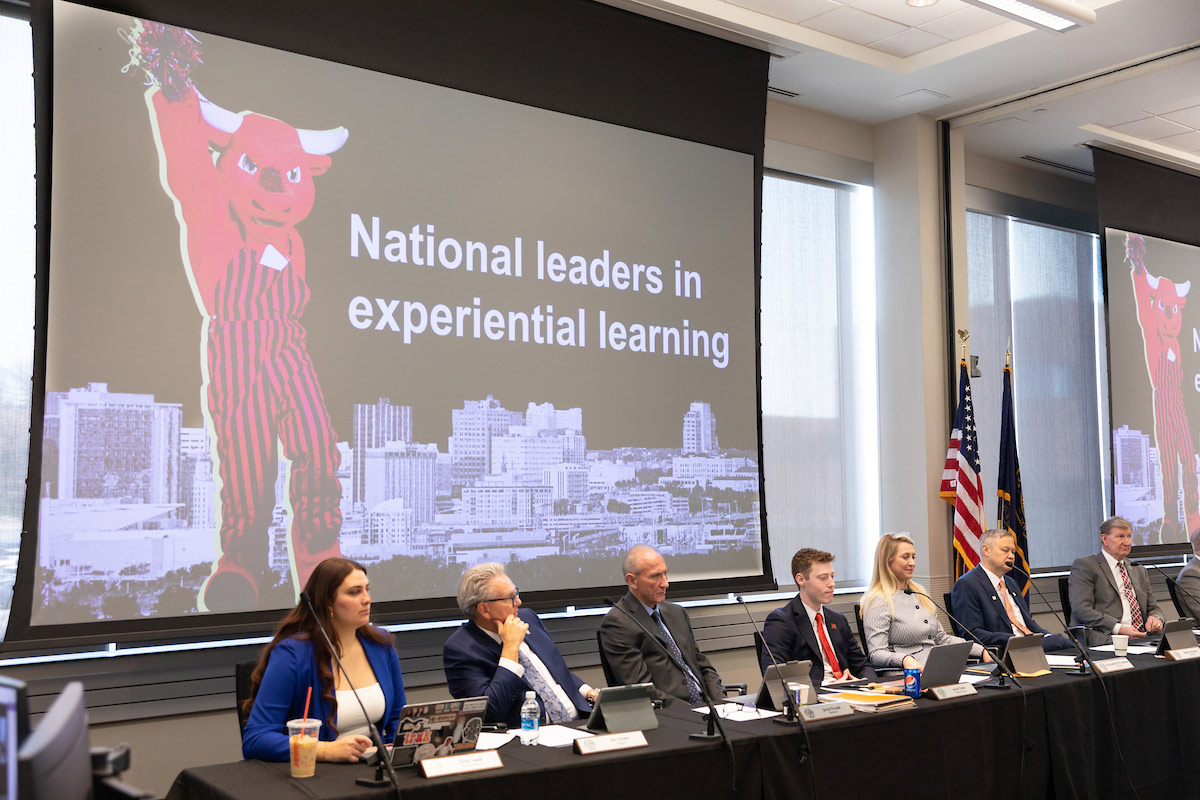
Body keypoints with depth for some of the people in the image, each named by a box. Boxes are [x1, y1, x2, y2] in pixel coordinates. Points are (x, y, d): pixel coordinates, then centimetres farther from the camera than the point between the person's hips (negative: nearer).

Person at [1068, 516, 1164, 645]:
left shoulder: (1139, 571, 27)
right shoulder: (1085, 565, 2)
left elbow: (1153, 608, 26)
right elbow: (1081, 609, -10)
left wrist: (1155, 619, -1)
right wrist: (1119, 628, -22)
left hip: (1142, 638, 8)